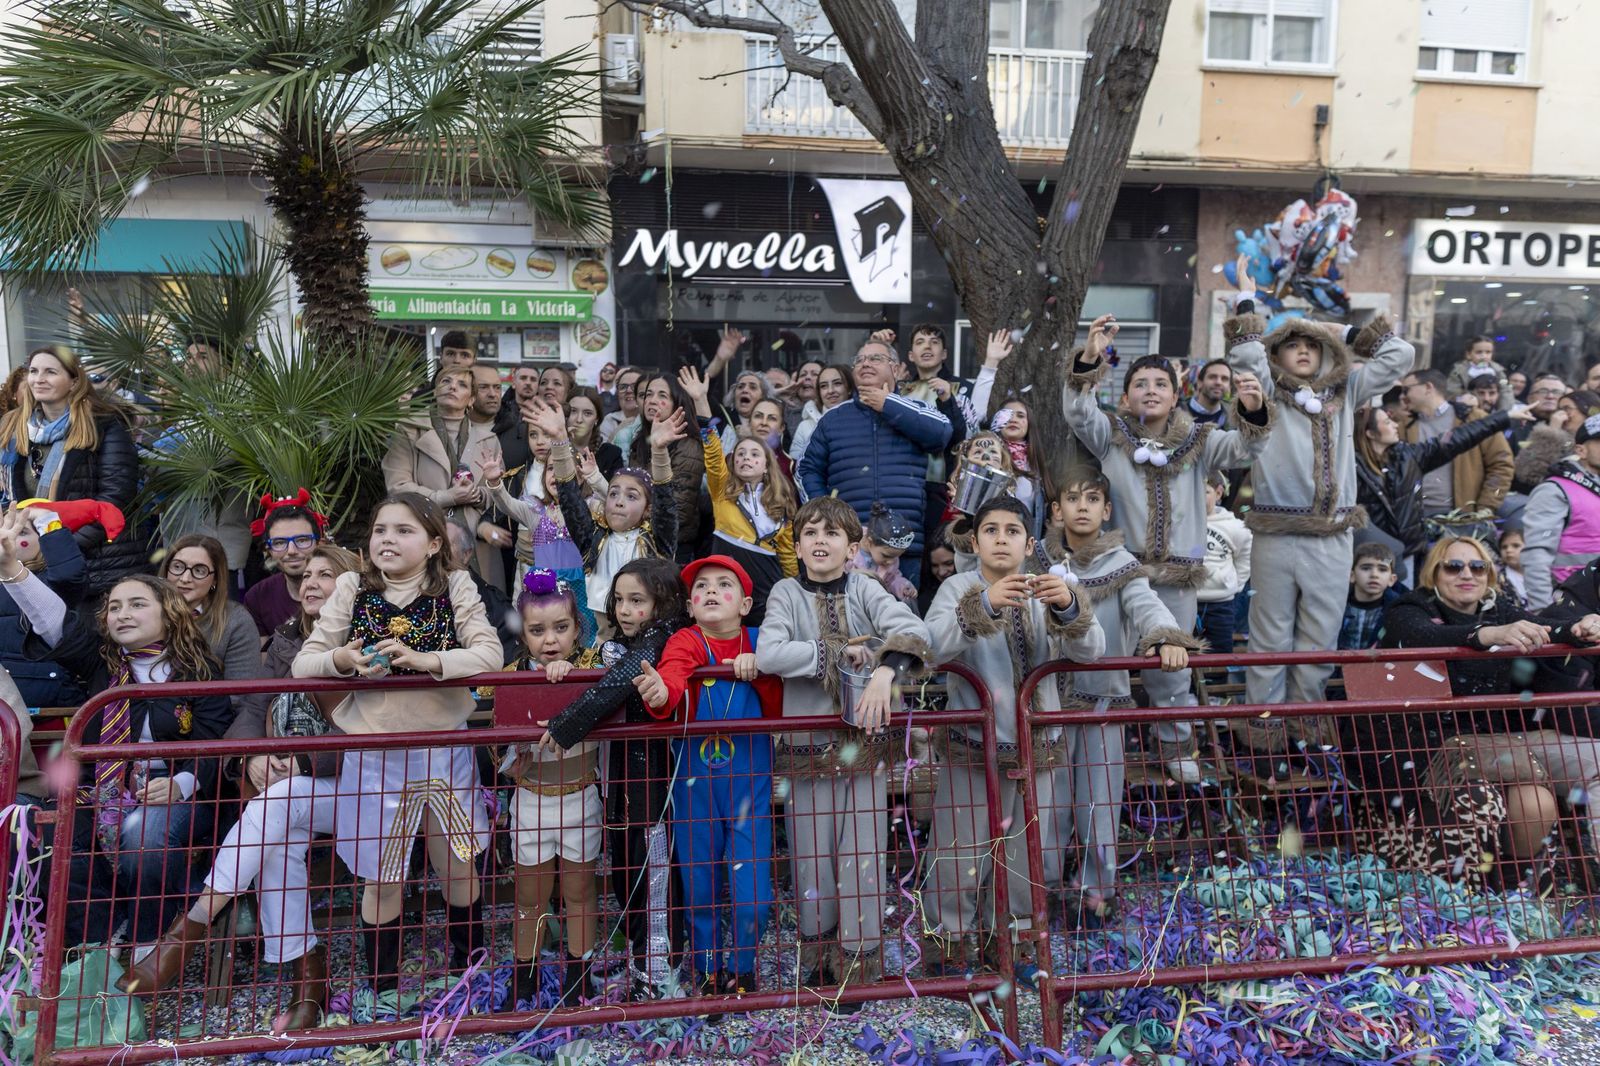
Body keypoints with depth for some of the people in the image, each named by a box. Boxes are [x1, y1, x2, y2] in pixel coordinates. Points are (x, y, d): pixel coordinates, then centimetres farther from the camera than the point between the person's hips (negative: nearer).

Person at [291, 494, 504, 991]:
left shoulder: (454, 586, -4)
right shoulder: (352, 589, -2)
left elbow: (490, 653, -14)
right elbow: (302, 662, -2)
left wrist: (428, 660, -28)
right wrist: (342, 659, -24)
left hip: (444, 750, 0)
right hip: (375, 756, 0)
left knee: (459, 870, 13)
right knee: (382, 879, 9)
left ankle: (469, 975, 35)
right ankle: (382, 992, 29)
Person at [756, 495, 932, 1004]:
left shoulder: (864, 590, 1)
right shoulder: (787, 592, -2)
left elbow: (914, 629, -15)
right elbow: (769, 655, -18)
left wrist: (884, 671, -32)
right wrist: (841, 652, -17)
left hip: (865, 741, 1)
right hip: (808, 745, 0)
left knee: (863, 853, 4)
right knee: (811, 852, 8)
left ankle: (859, 964, 18)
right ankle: (818, 957, 27)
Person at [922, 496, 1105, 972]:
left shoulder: (1044, 591, 4)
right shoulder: (959, 589, -5)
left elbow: (1090, 651, -8)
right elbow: (933, 646, -23)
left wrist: (1069, 607, -29)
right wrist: (984, 605, -39)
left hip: (1034, 745, 3)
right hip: (972, 745, -3)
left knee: (1028, 846, 14)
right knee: (962, 844, 2)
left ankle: (1022, 932, 31)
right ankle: (947, 934, 18)